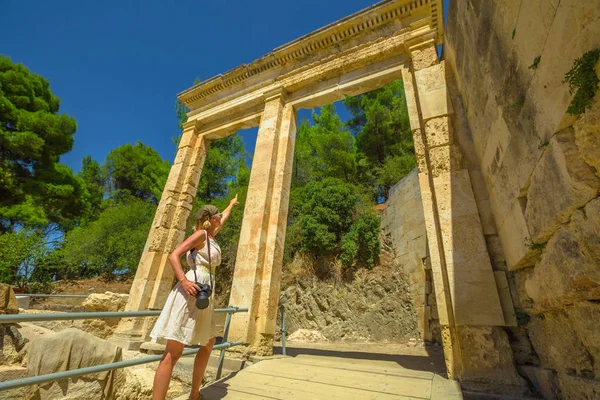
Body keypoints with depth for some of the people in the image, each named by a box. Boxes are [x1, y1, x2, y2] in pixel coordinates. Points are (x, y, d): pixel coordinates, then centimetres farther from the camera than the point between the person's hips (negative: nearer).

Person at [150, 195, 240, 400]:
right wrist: (183, 280, -25)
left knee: (209, 344, 19)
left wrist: (232, 204, 55)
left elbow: (224, 219, 39)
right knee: (172, 353, -9)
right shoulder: (201, 233, -3)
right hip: (190, 291, -10)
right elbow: (173, 256, -11)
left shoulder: (211, 236, 19)